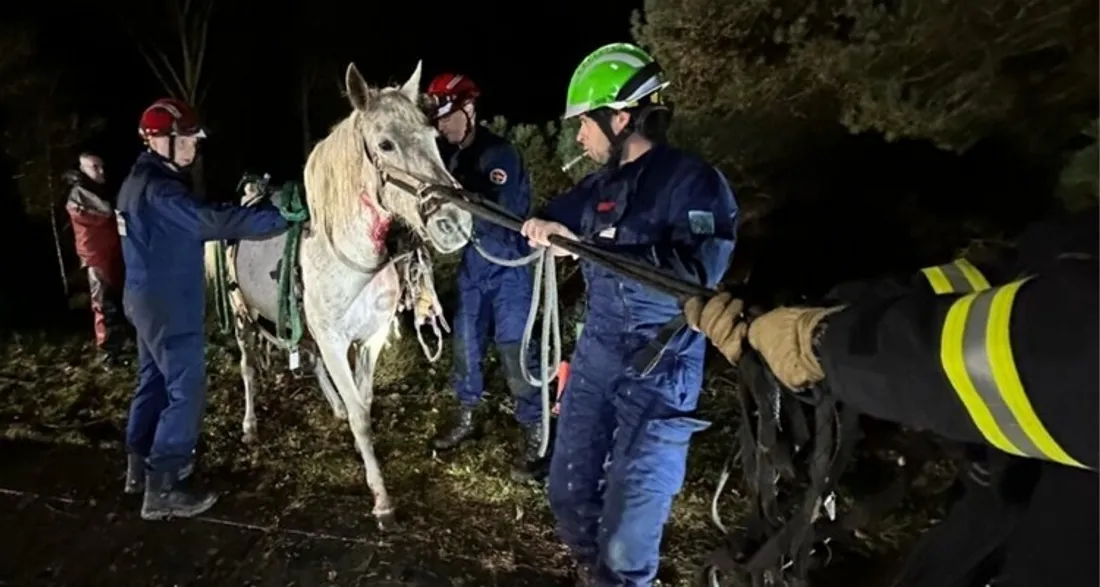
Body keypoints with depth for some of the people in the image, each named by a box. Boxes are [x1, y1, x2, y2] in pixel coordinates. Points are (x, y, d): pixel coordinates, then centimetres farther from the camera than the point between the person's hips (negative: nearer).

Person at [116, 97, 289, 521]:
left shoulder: (138, 181, 13)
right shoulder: (158, 187, -21)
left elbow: (194, 225, 14)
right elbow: (213, 222, -31)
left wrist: (252, 208, 4)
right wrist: (281, 215, -30)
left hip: (148, 300, 11)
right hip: (170, 307, -11)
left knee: (154, 382, 20)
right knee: (186, 392, -3)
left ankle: (140, 467, 34)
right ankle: (161, 491, 4)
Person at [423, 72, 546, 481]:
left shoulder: (501, 154, -16)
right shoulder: (455, 157, 6)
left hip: (508, 267, -7)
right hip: (472, 264, 7)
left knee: (514, 351, -3)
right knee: (465, 344, 15)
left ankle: (534, 435, 11)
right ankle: (466, 418, 34)